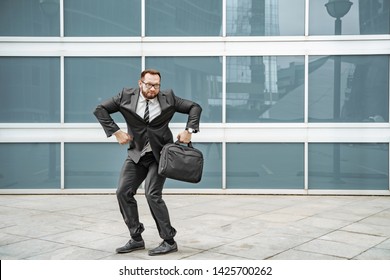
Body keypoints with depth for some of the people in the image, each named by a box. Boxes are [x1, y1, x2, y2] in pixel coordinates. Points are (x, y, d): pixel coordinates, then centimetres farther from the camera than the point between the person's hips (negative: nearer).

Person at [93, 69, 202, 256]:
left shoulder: (168, 98, -6)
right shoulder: (126, 96, -5)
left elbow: (195, 107, 2)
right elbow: (100, 110, -1)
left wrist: (189, 130, -11)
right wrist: (116, 132, -8)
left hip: (159, 155, -4)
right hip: (136, 154, 4)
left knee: (152, 194, -16)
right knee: (123, 192, -1)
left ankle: (169, 241, -4)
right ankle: (136, 239, 12)